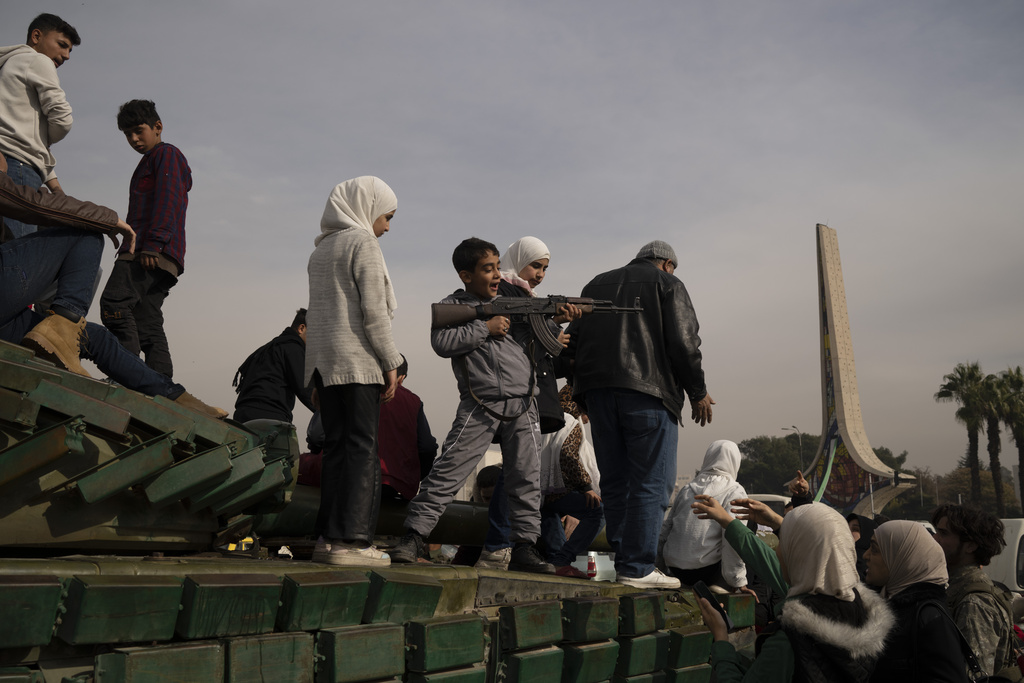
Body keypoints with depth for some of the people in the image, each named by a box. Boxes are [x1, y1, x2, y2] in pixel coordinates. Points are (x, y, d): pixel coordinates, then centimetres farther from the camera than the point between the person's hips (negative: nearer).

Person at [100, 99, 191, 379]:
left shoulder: (166, 153, 7)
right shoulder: (150, 163, 36)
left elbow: (166, 199, -10)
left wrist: (153, 242, -21)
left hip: (153, 251, -10)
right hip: (153, 257, 10)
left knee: (114, 301, -25)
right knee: (148, 325, 3)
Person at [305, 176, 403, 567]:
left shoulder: (322, 247, 20)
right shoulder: (363, 242, -5)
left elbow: (324, 307, 16)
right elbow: (374, 311, -12)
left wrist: (321, 356, 14)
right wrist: (391, 363, -9)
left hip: (324, 361, 8)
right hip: (358, 361, -8)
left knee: (335, 446, 8)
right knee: (362, 448, -6)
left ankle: (328, 537, 8)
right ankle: (351, 539, -8)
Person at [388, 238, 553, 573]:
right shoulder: (453, 304, 5)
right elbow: (441, 343, -12)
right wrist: (485, 327, -12)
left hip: (521, 406, 4)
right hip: (479, 408, -4)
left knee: (526, 478, 4)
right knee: (447, 471, -7)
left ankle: (524, 548, 12)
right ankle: (413, 538, 0)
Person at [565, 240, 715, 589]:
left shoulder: (596, 284, 24)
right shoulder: (667, 284, 7)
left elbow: (573, 340, 19)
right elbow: (683, 342, -4)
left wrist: (582, 384, 23)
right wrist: (698, 391, 4)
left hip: (597, 391, 6)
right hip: (648, 391, -6)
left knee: (614, 482, 11)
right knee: (651, 482, -4)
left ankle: (622, 559, 11)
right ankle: (637, 567, -6)